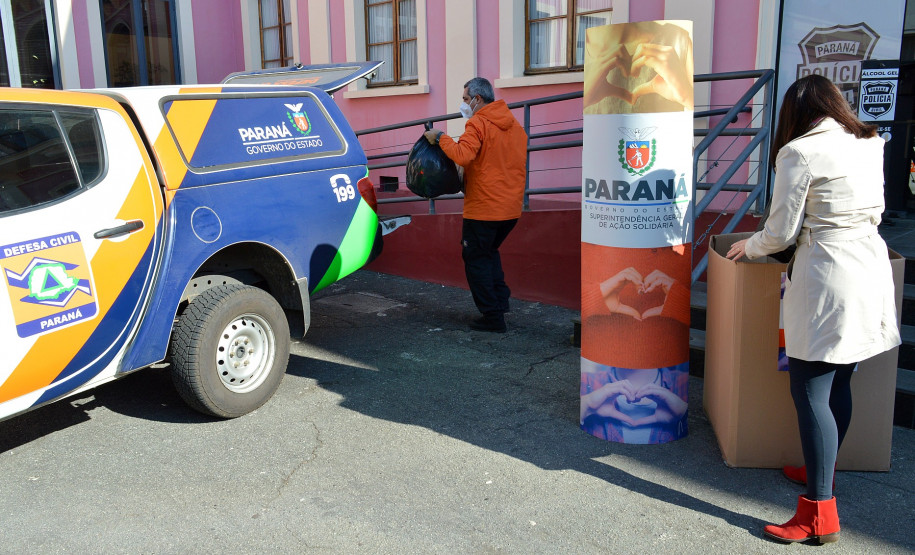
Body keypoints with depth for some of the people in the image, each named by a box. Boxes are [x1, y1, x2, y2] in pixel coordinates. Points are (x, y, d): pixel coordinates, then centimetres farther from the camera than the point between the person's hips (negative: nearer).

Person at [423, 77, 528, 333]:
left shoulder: (478, 124, -13)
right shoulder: (515, 124, 12)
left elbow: (462, 155, -28)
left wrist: (440, 137, -14)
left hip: (484, 207, -8)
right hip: (512, 206, 8)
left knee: (476, 258, 5)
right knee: (489, 251, 26)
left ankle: (493, 317, 6)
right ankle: (500, 299, 18)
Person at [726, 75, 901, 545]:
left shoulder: (800, 152, -10)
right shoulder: (871, 145, 12)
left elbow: (782, 232, -9)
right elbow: (873, 212, 20)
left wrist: (747, 247, 11)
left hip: (827, 276, -8)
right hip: (873, 265, 8)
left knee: (809, 392, -3)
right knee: (838, 384, 18)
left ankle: (820, 513, 0)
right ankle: (820, 471, 34)